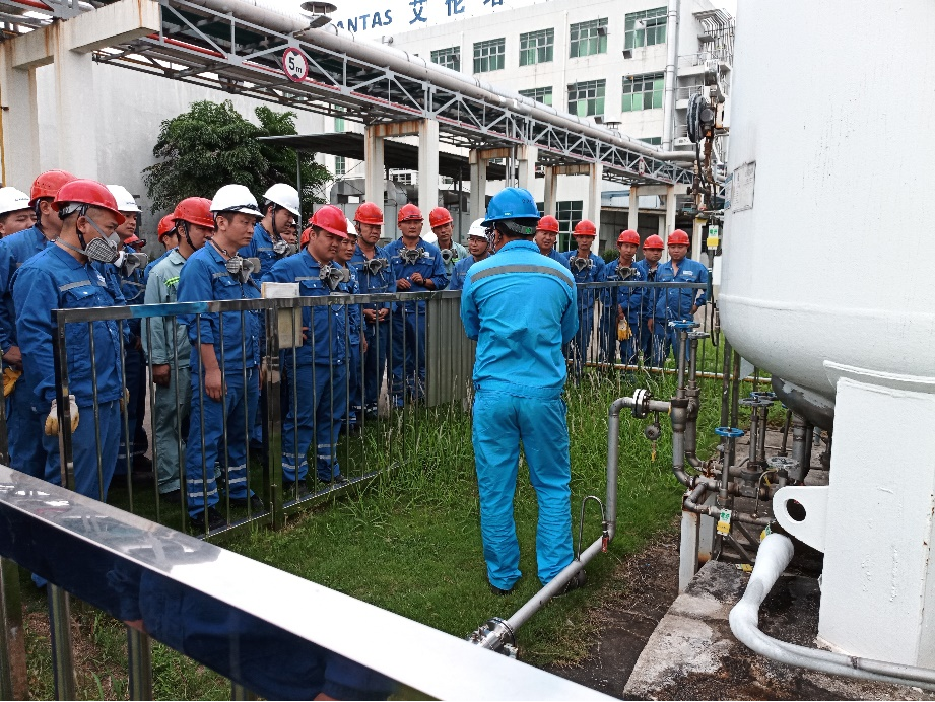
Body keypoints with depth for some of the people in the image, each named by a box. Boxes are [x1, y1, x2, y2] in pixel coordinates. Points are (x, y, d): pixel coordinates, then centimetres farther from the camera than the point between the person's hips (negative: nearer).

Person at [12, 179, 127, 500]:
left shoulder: (100, 270, 15)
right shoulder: (41, 272, -13)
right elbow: (35, 339, -20)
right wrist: (59, 398, -23)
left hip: (110, 400, 9)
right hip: (75, 407, -9)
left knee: (99, 489, 19)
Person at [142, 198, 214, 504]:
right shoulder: (163, 271, -3)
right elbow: (153, 319, -6)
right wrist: (158, 361, -9)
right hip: (176, 364, -4)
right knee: (170, 423, 5)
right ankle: (169, 483, 16)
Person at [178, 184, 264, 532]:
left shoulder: (245, 266, 13)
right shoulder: (200, 264, -11)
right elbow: (198, 322, -16)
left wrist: (258, 362, 18)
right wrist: (212, 369, -19)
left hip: (248, 370, 8)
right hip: (218, 371, -8)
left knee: (239, 434, 19)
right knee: (206, 439, 2)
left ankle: (238, 490, 34)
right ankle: (201, 507, 12)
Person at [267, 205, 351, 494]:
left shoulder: (338, 271, 15)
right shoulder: (288, 267, -8)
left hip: (338, 358, 7)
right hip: (307, 359, -7)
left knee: (332, 416, 17)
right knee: (301, 418, 2)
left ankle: (329, 470, 31)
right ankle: (294, 477, 15)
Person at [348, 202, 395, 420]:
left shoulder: (384, 256, 13)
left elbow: (392, 286, 15)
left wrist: (387, 308, -2)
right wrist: (363, 311, -15)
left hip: (381, 321, 6)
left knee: (377, 365, 11)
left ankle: (372, 406, 24)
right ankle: (354, 408, 9)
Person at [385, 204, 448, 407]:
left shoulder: (433, 251, 10)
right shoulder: (389, 250, 7)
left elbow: (442, 280, 8)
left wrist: (424, 281, -8)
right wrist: (396, 283, -11)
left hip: (423, 311, 1)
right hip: (397, 311, -1)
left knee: (422, 356, 6)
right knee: (398, 356, 4)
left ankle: (420, 397, 19)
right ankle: (398, 400, 13)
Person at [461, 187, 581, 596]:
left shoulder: (479, 274, -2)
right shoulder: (561, 276, 2)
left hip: (493, 393, 0)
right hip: (544, 393, 1)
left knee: (495, 489, 11)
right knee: (553, 485, 14)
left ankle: (502, 575, 23)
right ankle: (556, 572, 21)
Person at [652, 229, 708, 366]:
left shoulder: (696, 268, 3)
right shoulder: (661, 269, 12)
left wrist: (697, 304, 1)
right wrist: (651, 316, 11)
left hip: (683, 320, -3)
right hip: (661, 320, 3)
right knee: (658, 359, 9)